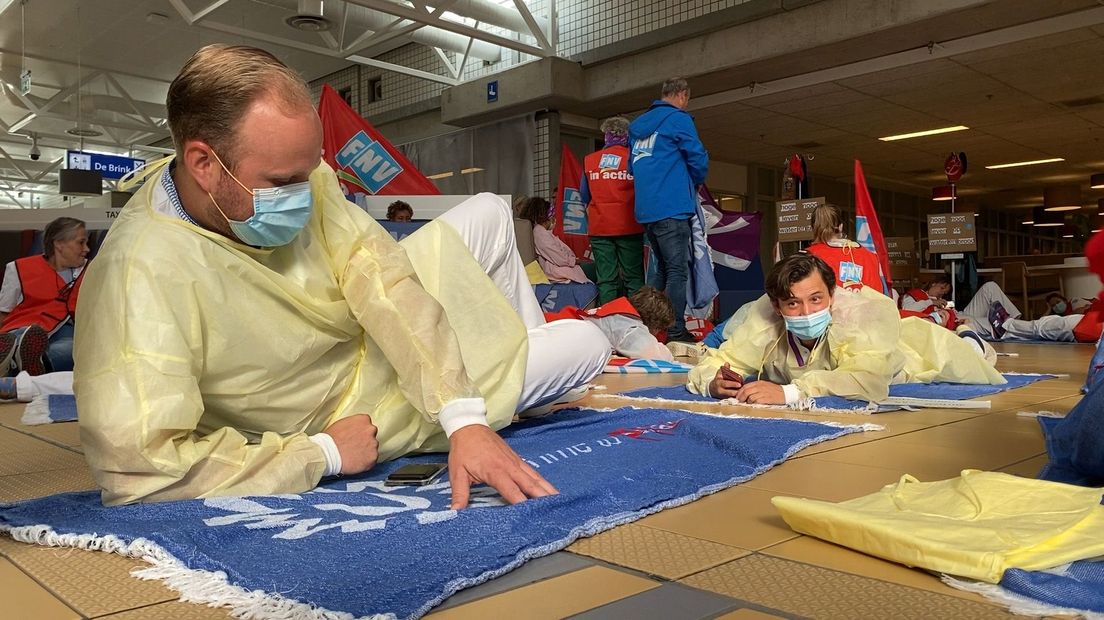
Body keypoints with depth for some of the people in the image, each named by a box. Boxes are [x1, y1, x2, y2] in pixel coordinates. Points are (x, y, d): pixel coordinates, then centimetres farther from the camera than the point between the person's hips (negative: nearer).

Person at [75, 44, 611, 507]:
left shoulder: (292, 174, -20)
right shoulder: (141, 276, -38)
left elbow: (382, 281, -23)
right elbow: (135, 471, -41)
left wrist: (466, 420, -32)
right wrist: (323, 454, -29)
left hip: (378, 332, 6)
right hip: (359, 408, -5)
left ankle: (531, 350, 38)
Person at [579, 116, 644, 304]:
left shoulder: (589, 160, 5)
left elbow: (584, 197, 15)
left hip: (599, 227, 2)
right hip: (629, 227, -2)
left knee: (605, 280, 3)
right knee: (634, 278, 3)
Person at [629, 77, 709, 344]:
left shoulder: (638, 125, 19)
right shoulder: (678, 119, -4)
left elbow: (632, 168, 25)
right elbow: (698, 159, -7)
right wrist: (694, 184, 12)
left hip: (645, 209, 8)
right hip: (672, 208, -8)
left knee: (662, 269, 16)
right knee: (677, 270, -6)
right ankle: (675, 331, -10)